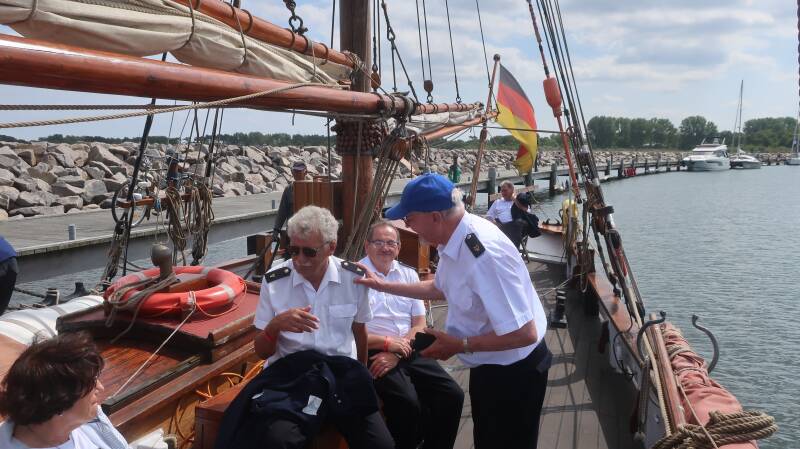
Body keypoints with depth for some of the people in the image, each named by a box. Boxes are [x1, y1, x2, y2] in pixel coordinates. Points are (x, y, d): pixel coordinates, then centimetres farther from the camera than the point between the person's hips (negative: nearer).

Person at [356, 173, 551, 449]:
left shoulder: (486, 254, -35)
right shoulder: (453, 237, -6)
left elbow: (524, 333, -34)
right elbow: (440, 288, 14)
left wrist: (459, 345, -25)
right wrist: (384, 286, 12)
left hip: (514, 372, -9)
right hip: (487, 365, 9)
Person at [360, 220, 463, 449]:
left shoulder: (409, 275, 13)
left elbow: (420, 324, 9)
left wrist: (396, 354, -7)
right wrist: (388, 343, -12)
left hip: (409, 352, 5)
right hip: (374, 353, -5)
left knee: (452, 395, -11)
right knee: (408, 403, -28)